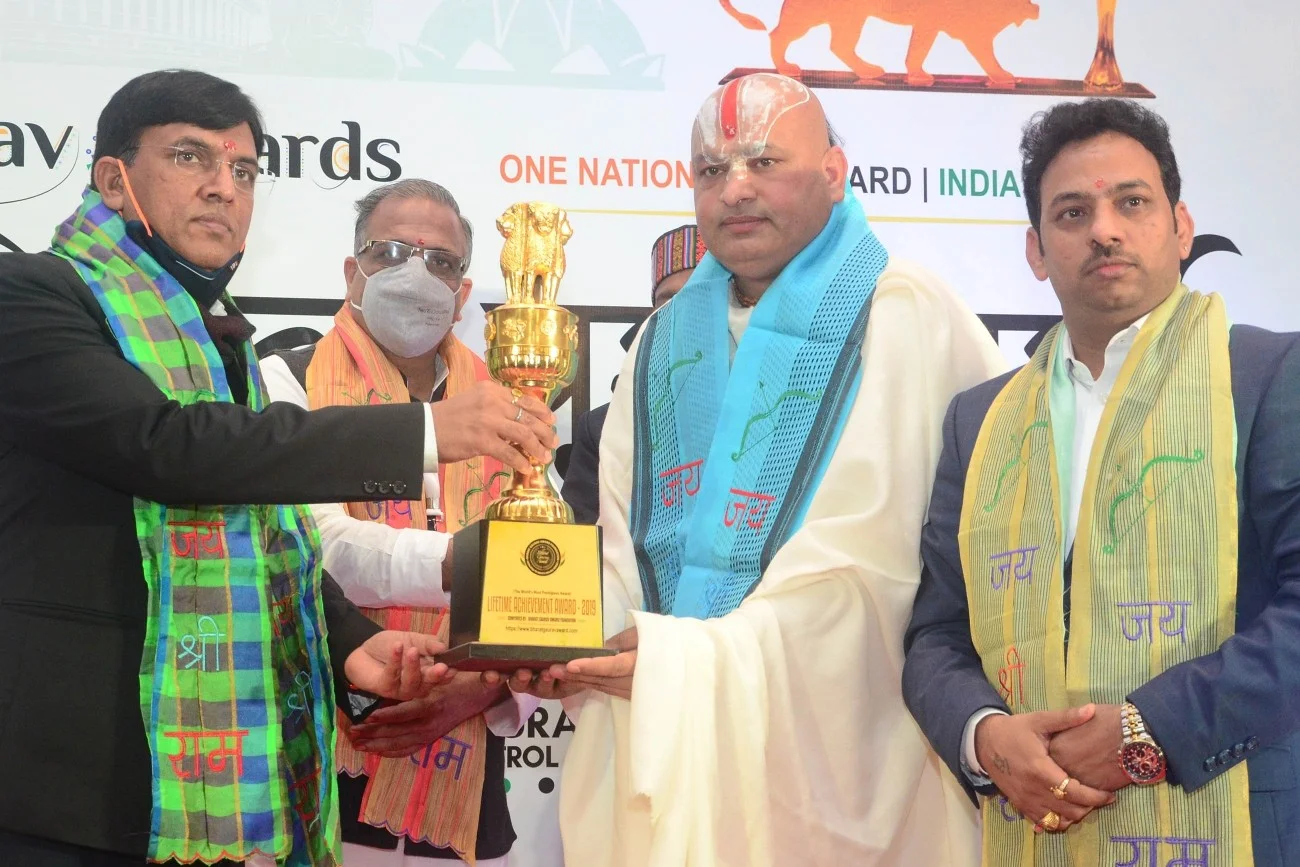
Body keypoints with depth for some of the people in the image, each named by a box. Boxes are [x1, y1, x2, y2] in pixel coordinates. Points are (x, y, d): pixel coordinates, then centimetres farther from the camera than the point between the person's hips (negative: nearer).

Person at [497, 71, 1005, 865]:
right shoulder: (669, 337, 11)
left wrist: (697, 656, -23)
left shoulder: (907, 319, -8)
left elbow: (867, 556, -18)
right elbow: (619, 537, 6)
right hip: (664, 738, 5)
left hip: (834, 736, -5)